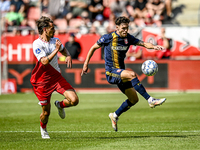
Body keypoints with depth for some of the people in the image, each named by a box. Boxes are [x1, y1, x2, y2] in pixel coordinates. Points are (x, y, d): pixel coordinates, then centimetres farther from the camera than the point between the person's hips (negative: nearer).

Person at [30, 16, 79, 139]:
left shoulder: (55, 41, 3)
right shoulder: (37, 44, -16)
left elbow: (63, 49, 27)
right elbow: (45, 61, -28)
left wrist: (68, 56, 6)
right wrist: (56, 50, -29)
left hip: (57, 77, 5)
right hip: (43, 81, -5)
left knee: (74, 100, -13)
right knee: (46, 112, 2)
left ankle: (60, 105, 21)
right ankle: (43, 128, 36)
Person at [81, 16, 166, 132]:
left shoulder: (128, 38, 3)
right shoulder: (108, 38, -9)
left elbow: (143, 43, -5)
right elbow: (93, 48, 2)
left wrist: (154, 47, -25)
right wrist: (86, 64, 4)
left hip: (121, 73, 7)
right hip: (111, 72, -7)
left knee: (134, 99, 4)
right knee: (132, 74, -33)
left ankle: (115, 116, 24)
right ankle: (150, 100, -34)